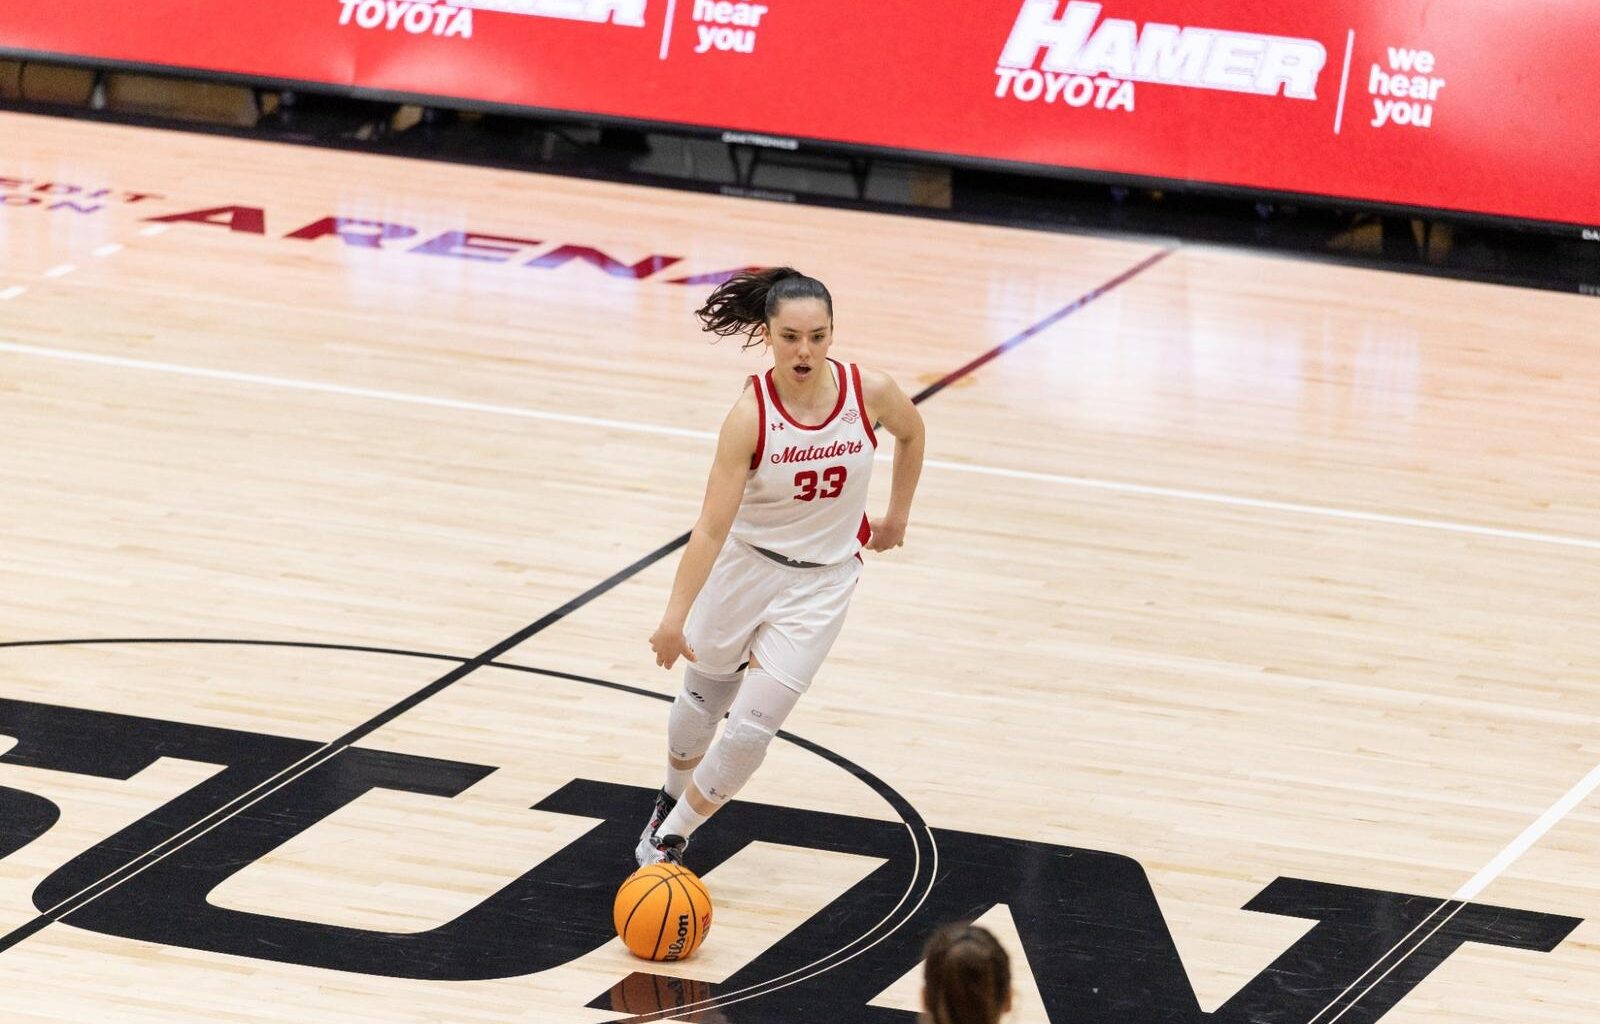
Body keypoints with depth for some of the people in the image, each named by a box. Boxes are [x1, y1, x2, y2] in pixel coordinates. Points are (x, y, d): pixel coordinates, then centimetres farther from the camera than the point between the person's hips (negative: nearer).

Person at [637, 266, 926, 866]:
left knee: (752, 728, -7)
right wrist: (675, 618, -36)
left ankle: (671, 838, 13)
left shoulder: (870, 393, -19)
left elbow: (910, 433, 8)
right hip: (744, 565, -1)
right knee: (704, 699, 19)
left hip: (821, 581, 1)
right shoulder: (751, 416, -25)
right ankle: (672, 799, 50)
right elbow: (711, 527, -29)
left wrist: (896, 518, 13)